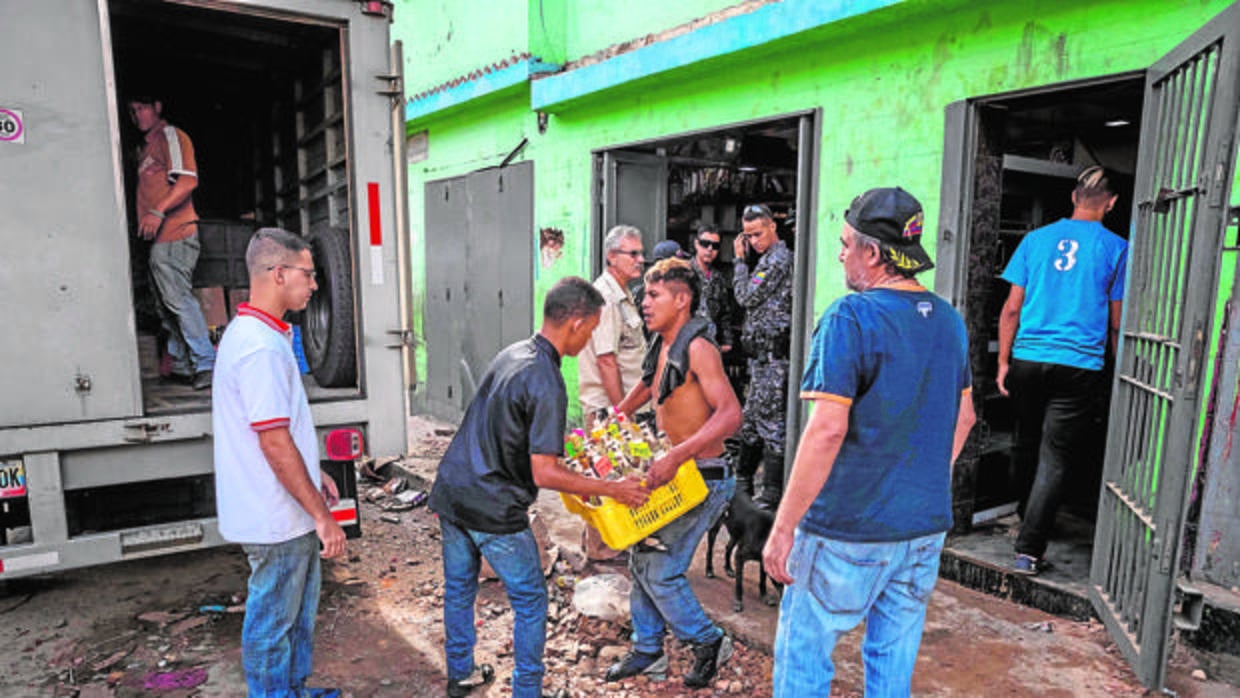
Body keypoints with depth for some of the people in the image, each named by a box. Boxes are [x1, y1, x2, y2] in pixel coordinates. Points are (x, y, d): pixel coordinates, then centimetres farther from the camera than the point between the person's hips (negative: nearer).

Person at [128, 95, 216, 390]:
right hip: (159, 238, 10)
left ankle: (207, 364, -16)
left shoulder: (171, 135, -1)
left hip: (175, 233, -10)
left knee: (178, 297, -16)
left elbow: (188, 180, -16)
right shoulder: (145, 147, 27)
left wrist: (158, 212, -24)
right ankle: (182, 367, 15)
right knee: (167, 305, 10)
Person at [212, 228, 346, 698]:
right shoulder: (263, 348, -24)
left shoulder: (248, 333, 9)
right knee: (273, 623, 8)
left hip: (284, 513, 10)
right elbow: (275, 445, -26)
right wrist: (322, 516, -20)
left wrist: (312, 473, 19)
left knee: (299, 610, 24)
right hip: (277, 518, -10)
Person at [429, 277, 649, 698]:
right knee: (530, 602, 11)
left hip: (451, 491, 9)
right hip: (493, 510, -9)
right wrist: (612, 489, -15)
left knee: (459, 589, 24)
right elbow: (544, 475, -24)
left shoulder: (512, 354, 5)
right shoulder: (547, 385, -22)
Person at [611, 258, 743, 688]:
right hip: (673, 475, 9)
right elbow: (645, 387, 28)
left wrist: (676, 456, -37)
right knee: (641, 559, 13)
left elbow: (730, 414, -30)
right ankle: (647, 650, 30)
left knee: (661, 571, -4)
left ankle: (709, 642, 20)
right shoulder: (661, 348, 7)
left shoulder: (697, 349, -20)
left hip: (702, 479, -8)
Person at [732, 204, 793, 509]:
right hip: (763, 354, 11)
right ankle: (742, 483, 29)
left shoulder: (778, 259, -13)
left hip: (772, 355, -11)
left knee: (771, 421, -6)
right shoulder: (771, 258, 19)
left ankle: (772, 495, 2)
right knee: (752, 418, 17)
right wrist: (743, 259, 14)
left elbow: (746, 297, -14)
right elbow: (754, 301, 21)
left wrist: (740, 260, -4)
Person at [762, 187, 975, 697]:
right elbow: (963, 417, 16)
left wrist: (782, 528, -18)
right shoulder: (949, 320, 6)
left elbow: (827, 430, -24)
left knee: (802, 657, 9)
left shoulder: (850, 318, -18)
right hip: (925, 528, 7)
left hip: (848, 528, -7)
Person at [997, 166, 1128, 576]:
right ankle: (1028, 550, -2)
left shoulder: (1036, 238, 7)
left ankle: (1026, 521, 37)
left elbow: (1011, 308, 4)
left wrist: (1003, 364, 9)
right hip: (1079, 367, -3)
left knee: (1026, 446, 18)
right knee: (1055, 459, -1)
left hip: (1027, 359, 3)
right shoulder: (1115, 248, 2)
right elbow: (1116, 323, 4)